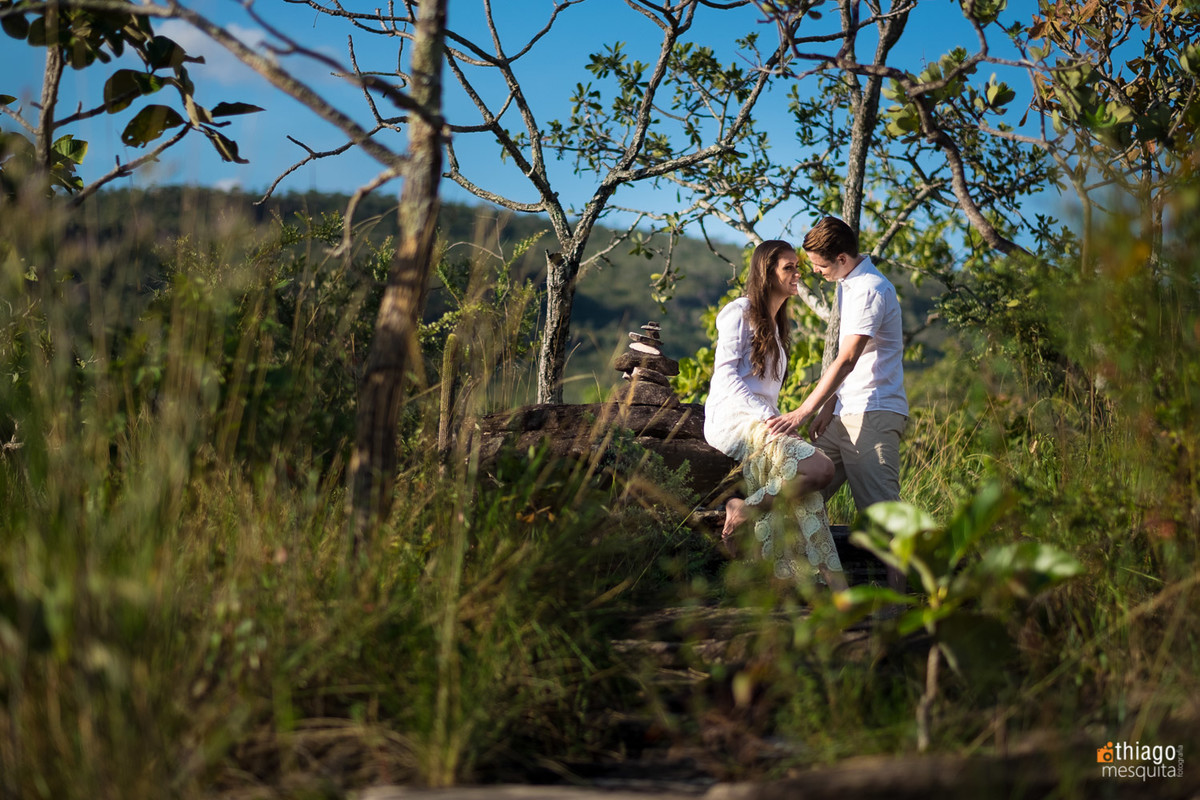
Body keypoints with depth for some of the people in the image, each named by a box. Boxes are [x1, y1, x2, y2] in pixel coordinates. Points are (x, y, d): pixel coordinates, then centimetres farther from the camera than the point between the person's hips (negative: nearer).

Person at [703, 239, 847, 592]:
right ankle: (743, 510, -15)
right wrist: (764, 415, -20)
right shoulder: (740, 312, 1)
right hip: (732, 418, -8)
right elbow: (726, 372, -9)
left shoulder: (775, 325, 27)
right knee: (820, 468, -27)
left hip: (761, 423, 8)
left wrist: (774, 418, 9)